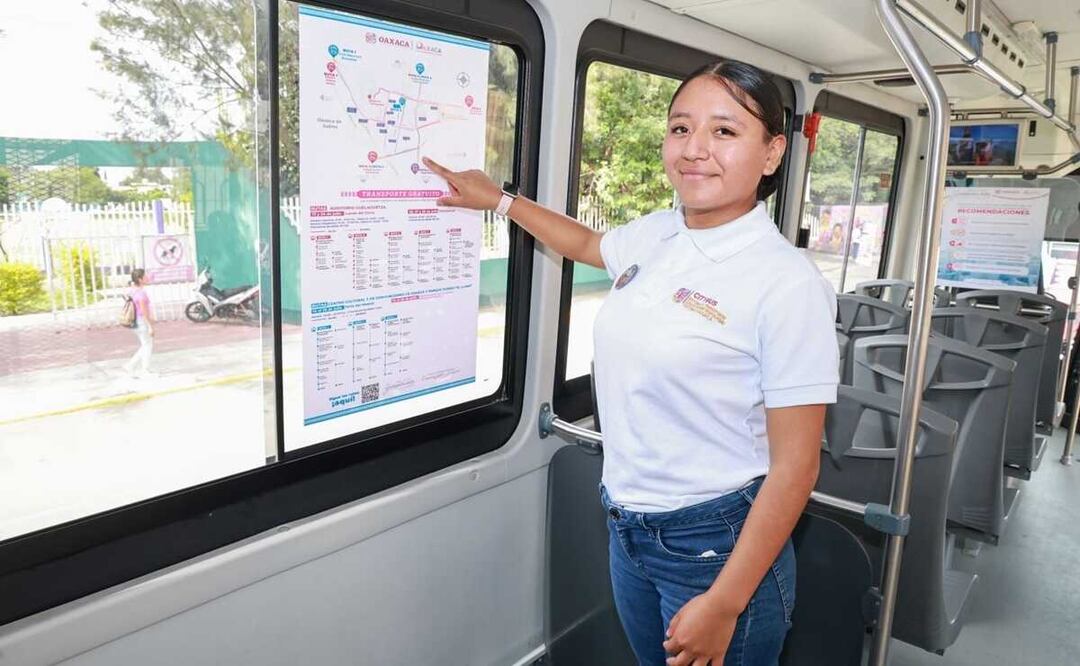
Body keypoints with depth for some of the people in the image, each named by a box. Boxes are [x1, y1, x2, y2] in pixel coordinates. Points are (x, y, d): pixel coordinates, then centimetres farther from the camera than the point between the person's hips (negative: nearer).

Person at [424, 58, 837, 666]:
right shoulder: (654, 235, -1)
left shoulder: (788, 283, -20)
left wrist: (725, 604, -16)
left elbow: (794, 467, -17)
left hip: (717, 544, -6)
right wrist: (497, 199, 28)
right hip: (628, 528, 6)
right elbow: (586, 243, 23)